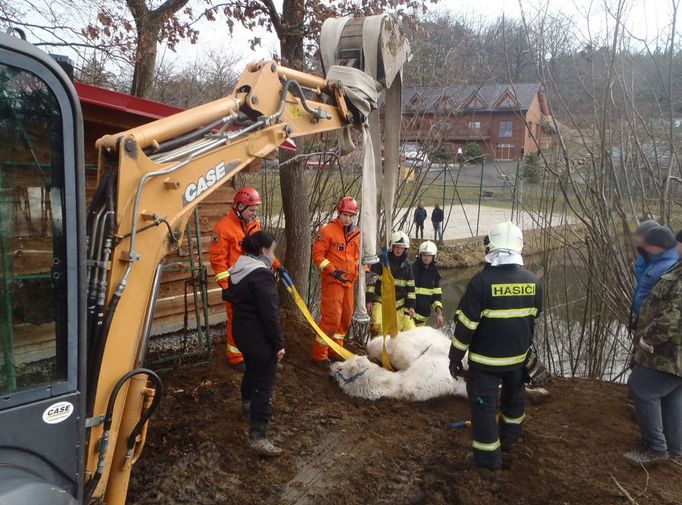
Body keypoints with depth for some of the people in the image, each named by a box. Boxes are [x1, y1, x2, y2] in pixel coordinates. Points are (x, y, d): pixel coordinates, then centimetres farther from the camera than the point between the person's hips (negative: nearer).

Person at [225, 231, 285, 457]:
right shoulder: (261, 275, -23)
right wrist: (279, 344, -18)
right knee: (264, 383, -4)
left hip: (241, 332, 10)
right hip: (259, 338, -9)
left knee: (252, 368, 31)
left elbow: (232, 296, 18)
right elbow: (270, 314, -24)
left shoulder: (237, 271, 5)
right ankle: (258, 437, -5)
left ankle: (247, 402, 55)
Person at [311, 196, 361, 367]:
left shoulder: (356, 233, 10)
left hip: (349, 282, 7)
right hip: (332, 281, -7)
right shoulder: (328, 231, -10)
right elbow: (317, 254, -13)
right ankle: (319, 354, 4)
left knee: (346, 316, 14)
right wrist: (332, 270, -21)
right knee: (332, 317, -10)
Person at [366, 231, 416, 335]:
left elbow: (410, 286, 12)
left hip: (399, 303, 4)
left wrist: (411, 306, 6)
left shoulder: (407, 264, 11)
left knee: (410, 330, -3)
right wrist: (369, 300, -10)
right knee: (379, 326, -27)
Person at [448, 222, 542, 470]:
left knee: (484, 404, 7)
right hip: (518, 356, 5)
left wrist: (455, 357, -8)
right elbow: (533, 320, 8)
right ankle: (510, 438, 46)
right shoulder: (532, 282, -6)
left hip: (485, 359, -5)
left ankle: (488, 456, 16)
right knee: (514, 396, 27)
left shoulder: (481, 281, -22)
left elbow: (466, 324, -18)